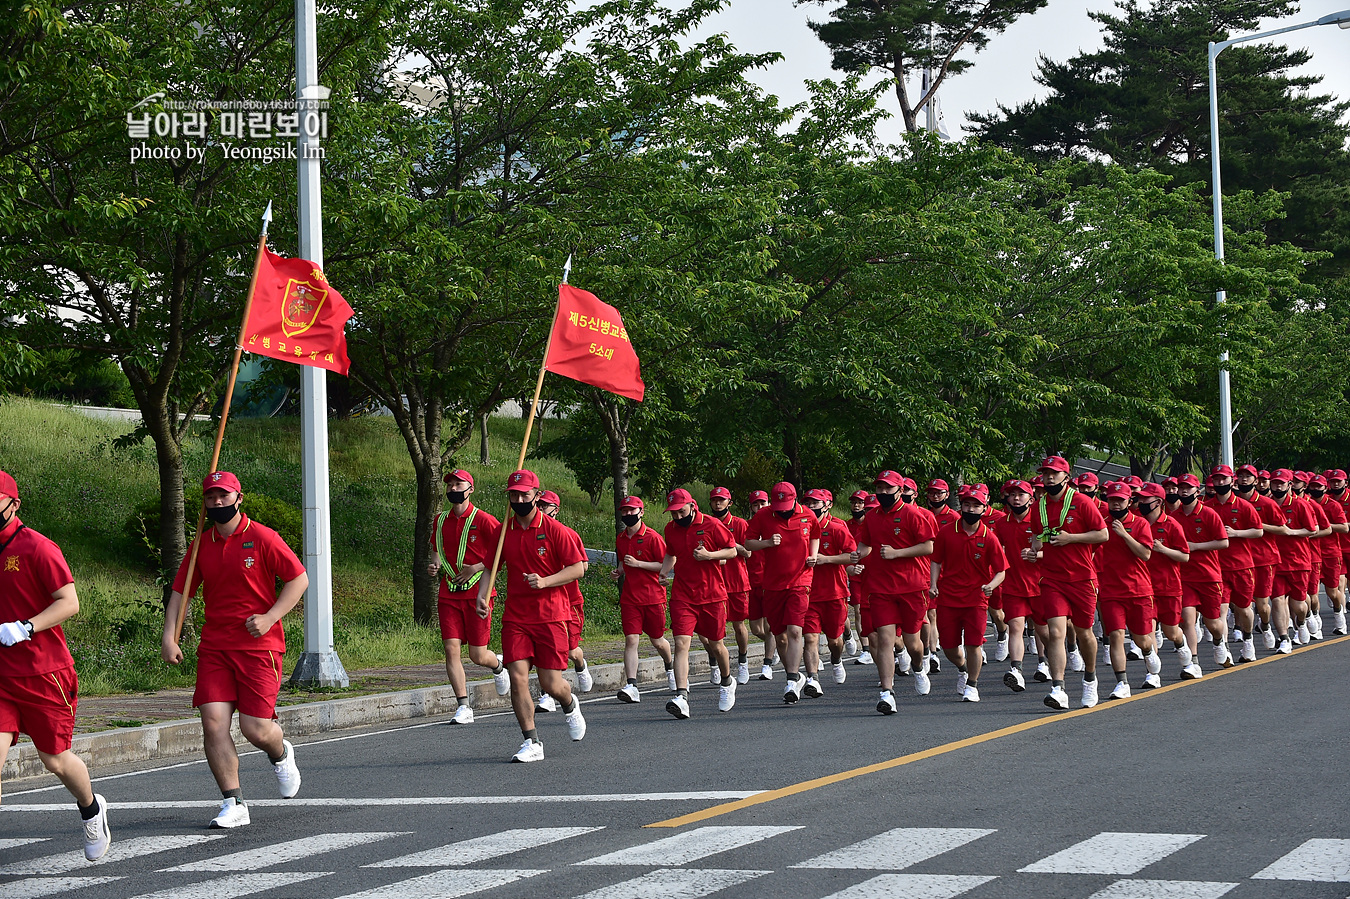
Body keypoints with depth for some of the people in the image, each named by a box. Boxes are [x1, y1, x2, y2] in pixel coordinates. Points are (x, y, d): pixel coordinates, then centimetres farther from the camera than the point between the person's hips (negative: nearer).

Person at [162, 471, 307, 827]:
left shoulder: (262, 538, -5)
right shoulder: (201, 544, 10)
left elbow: (299, 578, -4)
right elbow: (180, 591, 13)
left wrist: (270, 617, -14)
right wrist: (169, 637, 1)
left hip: (259, 645, -4)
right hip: (214, 647, 4)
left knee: (255, 729, -8)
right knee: (213, 721, -11)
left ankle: (280, 754, 30)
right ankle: (234, 805, -7)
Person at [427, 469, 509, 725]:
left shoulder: (483, 520, -7)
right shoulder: (441, 521, 11)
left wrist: (477, 568, -13)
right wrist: (436, 567, 5)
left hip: (477, 592, -4)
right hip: (449, 593, 4)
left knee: (478, 655, -2)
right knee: (451, 649, -9)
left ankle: (498, 666, 35)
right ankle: (464, 708, -5)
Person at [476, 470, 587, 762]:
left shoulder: (555, 530, -5)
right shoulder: (502, 532, 7)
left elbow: (577, 568, -5)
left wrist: (545, 581, -19)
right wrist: (481, 595, -1)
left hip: (552, 616, -3)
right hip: (515, 616, 3)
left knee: (551, 684, -4)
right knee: (518, 676, -10)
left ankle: (569, 705, 33)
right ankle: (532, 742, -2)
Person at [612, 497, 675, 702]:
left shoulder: (652, 537, -9)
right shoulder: (620, 539, 9)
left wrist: (637, 564, -18)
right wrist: (620, 571, 4)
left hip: (653, 597, -4)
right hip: (630, 598, 4)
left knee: (657, 641, 10)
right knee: (631, 640, -10)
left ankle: (670, 666, 43)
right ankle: (631, 687, -18)